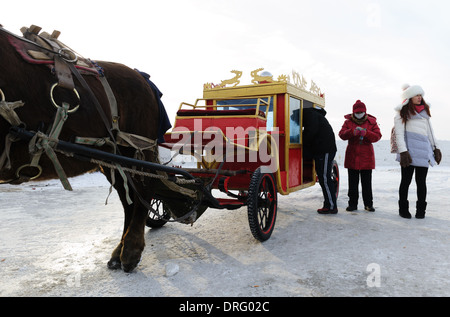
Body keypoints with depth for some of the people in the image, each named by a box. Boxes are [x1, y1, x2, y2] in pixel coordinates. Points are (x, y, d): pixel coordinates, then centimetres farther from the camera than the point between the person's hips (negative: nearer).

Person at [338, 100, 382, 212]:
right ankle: (353, 204, 15)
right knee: (353, 182, 6)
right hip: (352, 156, 1)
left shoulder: (371, 122, 3)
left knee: (367, 182, 6)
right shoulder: (348, 122, 4)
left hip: (366, 157, 0)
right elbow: (342, 135, -9)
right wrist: (352, 132, -28)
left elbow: (377, 136, -6)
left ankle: (368, 204, 16)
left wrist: (366, 133, -24)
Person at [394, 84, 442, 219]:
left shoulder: (424, 111, 20)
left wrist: (435, 148, 16)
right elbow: (399, 134, -5)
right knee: (406, 180, 0)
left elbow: (430, 131, 23)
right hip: (409, 150, -5)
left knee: (421, 181, 3)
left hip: (424, 150, 5)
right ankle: (403, 209, 10)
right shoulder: (402, 113, 3)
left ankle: (421, 210, 11)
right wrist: (403, 151, -15)